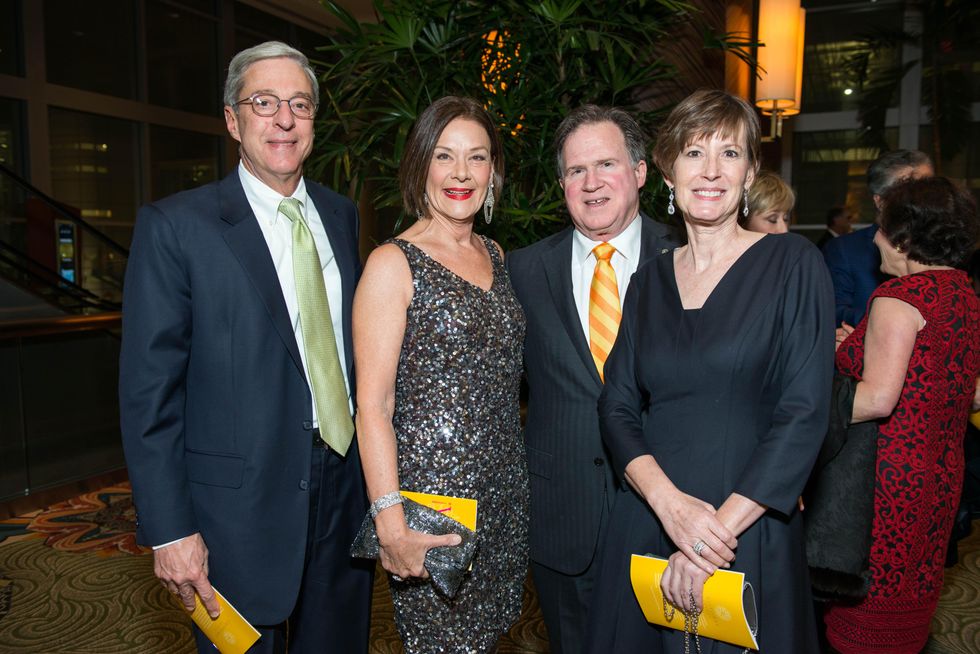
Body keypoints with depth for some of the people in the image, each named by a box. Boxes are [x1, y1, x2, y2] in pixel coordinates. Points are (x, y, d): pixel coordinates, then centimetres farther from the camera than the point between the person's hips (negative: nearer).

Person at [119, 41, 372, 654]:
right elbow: (149, 389, -11)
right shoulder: (174, 225, -10)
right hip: (240, 509, -4)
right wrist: (169, 530, -13)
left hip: (347, 491, 5)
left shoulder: (341, 214, 6)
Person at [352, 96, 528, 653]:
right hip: (430, 483, -6)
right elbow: (373, 405, -14)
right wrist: (390, 520, -20)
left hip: (505, 485, 6)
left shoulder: (495, 256, 9)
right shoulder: (394, 263, -11)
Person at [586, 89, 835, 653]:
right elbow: (618, 406, 0)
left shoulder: (793, 264, -5)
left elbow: (805, 413, -12)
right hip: (647, 525, 3)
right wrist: (670, 503, -16)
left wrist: (720, 527, -17)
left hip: (751, 532, -3)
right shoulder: (650, 279, 6)